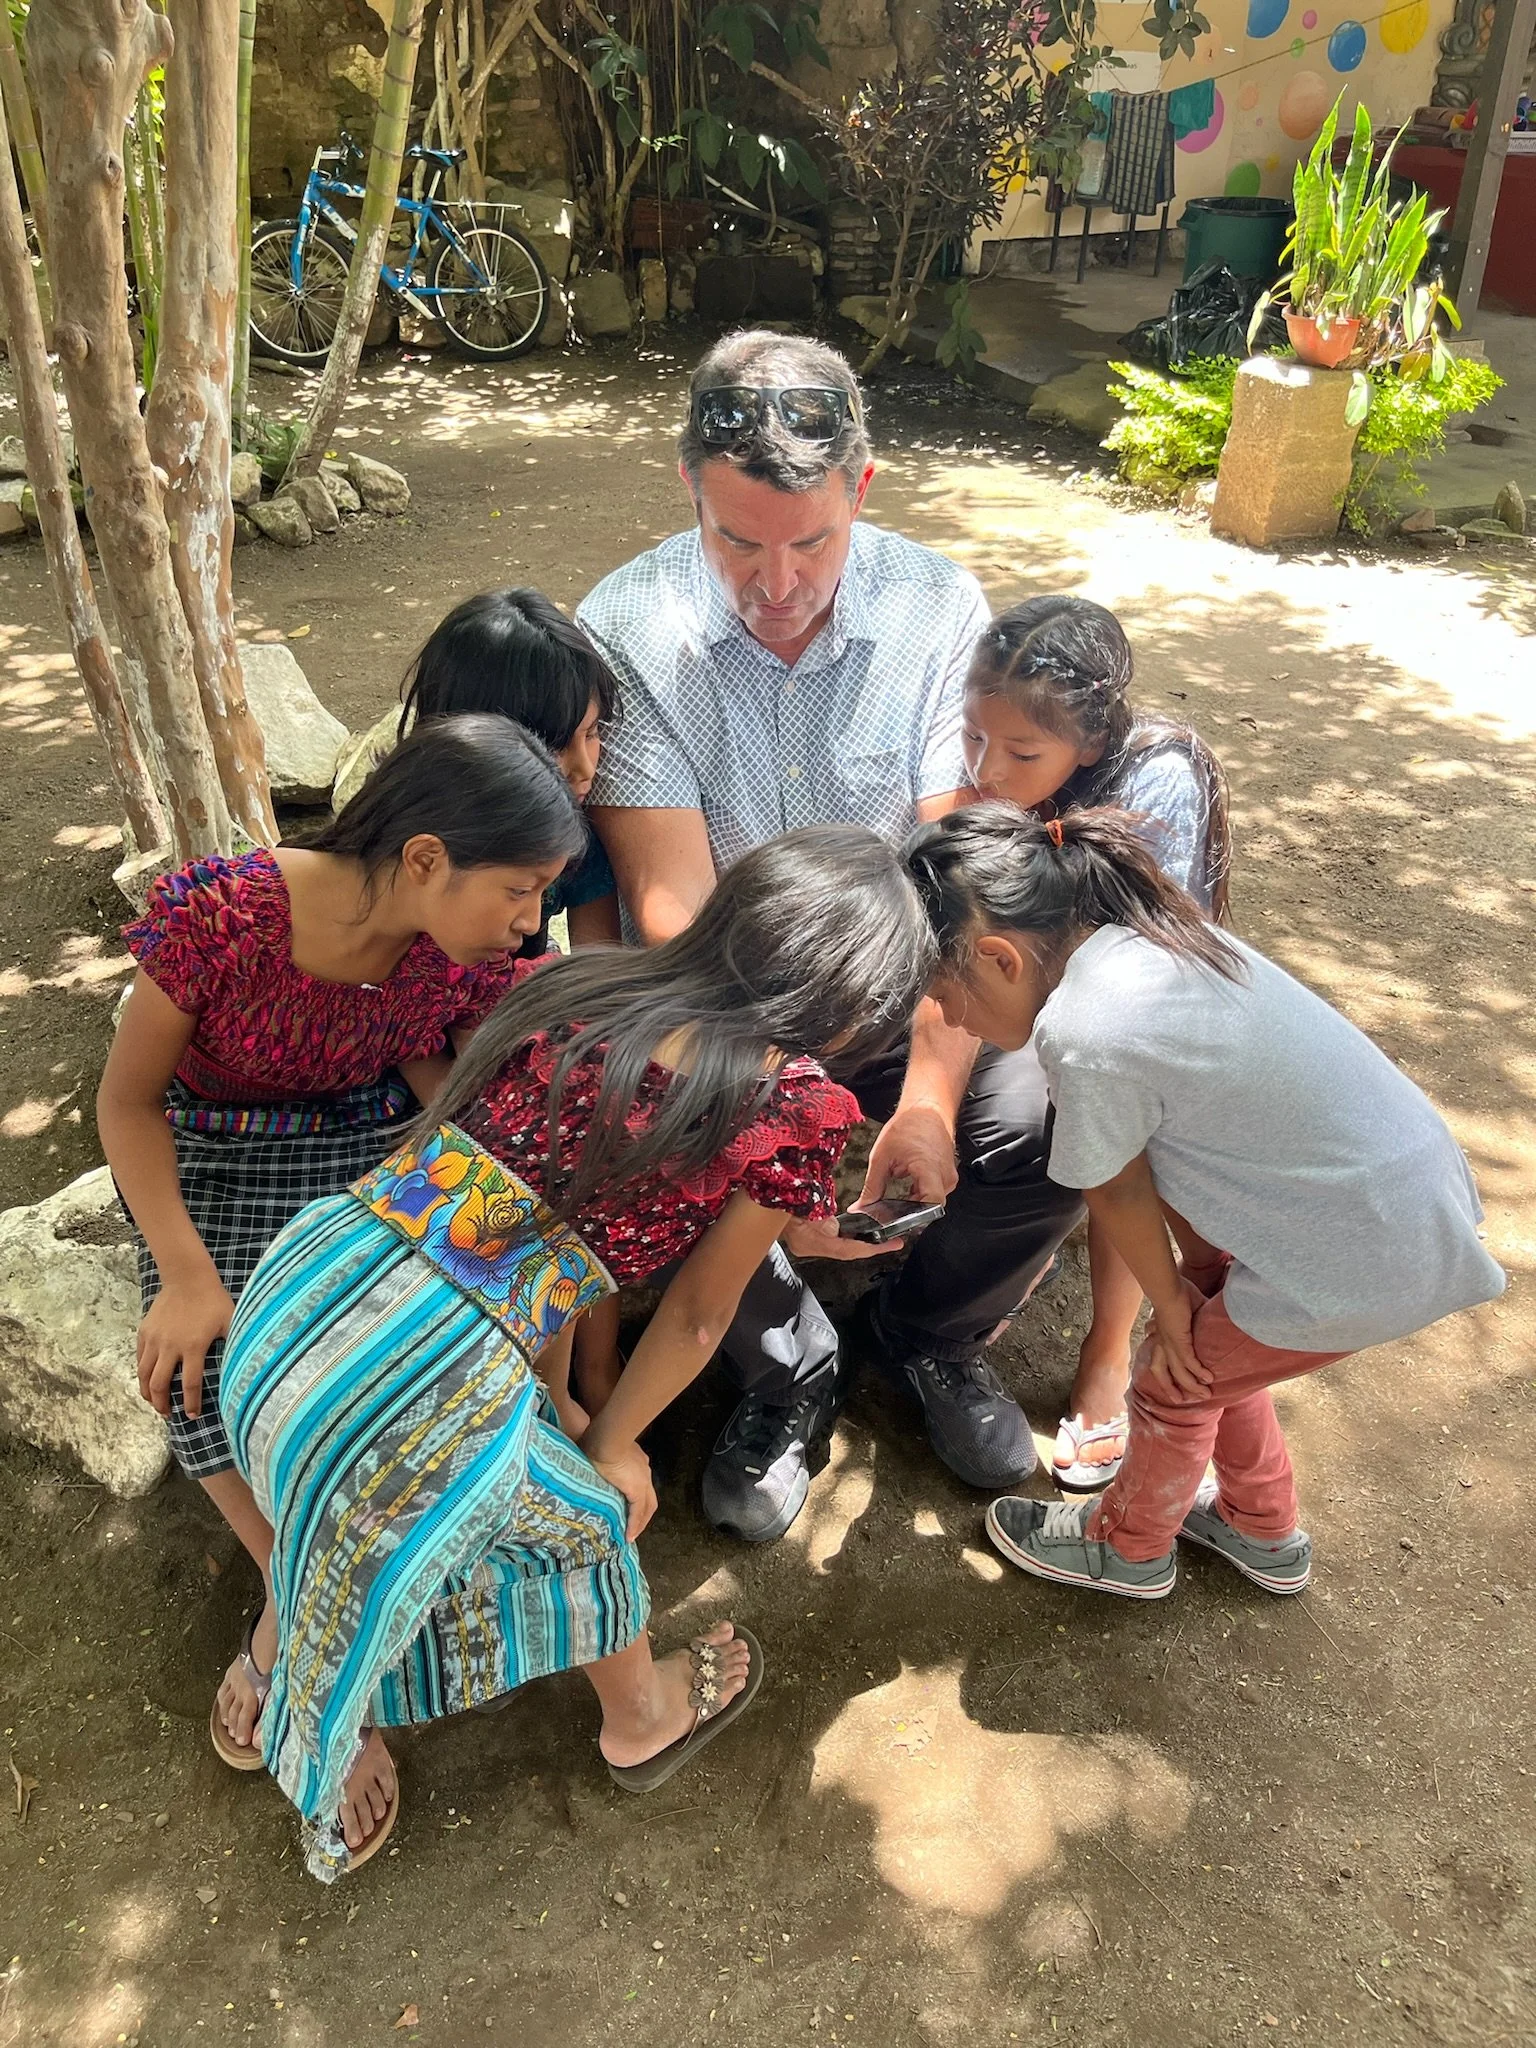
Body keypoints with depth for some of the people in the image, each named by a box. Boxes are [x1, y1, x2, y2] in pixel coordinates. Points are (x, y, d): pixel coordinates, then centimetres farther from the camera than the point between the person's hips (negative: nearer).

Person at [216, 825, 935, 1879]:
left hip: (293, 1289, 5)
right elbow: (697, 1315, 5)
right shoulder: (794, 1110, -7)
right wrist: (609, 1442, 22)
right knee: (588, 1518, 27)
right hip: (429, 1384, -5)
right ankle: (644, 1718, 57)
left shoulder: (568, 983, 7)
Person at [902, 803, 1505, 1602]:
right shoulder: (1149, 932, -1)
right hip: (1412, 1180, 8)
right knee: (1211, 1339, 25)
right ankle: (1262, 1532, 49)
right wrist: (1195, 1275, 9)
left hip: (1367, 1260, -8)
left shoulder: (1086, 1035, -27)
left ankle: (1129, 1548, 41)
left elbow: (1120, 1192, -10)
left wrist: (1172, 1305, 5)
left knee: (1177, 1379, 13)